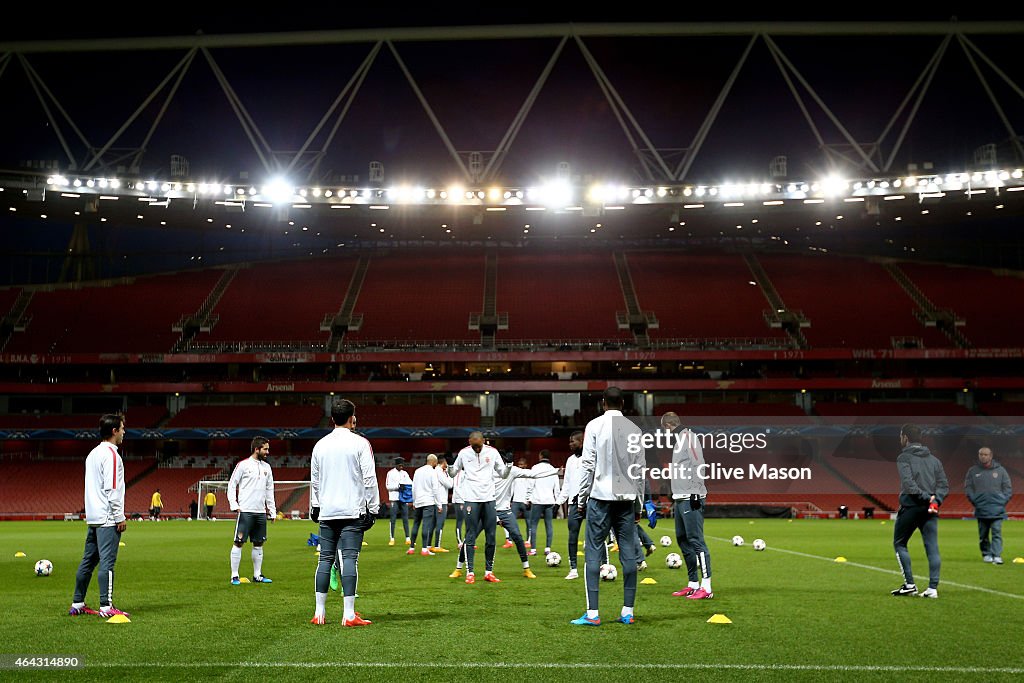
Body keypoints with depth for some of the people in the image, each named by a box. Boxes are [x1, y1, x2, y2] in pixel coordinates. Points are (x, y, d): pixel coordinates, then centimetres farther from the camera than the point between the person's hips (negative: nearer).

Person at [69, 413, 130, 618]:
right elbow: (112, 488, -18)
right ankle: (106, 607, -9)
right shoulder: (111, 454, -12)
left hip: (93, 517, 9)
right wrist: (120, 517, -15)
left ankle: (77, 604, 19)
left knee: (88, 561, 13)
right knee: (107, 562, -9)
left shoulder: (93, 453, 17)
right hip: (108, 518, -9)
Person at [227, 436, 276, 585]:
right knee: (239, 542, -4)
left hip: (261, 512, 6)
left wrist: (272, 510, 14)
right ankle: (234, 576, 2)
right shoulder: (243, 465, -3)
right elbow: (231, 485, -2)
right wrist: (234, 505, -12)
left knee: (259, 543, 10)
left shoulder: (266, 467, 13)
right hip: (245, 511, -6)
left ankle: (257, 575, 18)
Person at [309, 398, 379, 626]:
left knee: (325, 559, 9)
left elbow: (314, 480, 17)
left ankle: (319, 613, 10)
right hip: (352, 512, -4)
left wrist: (315, 507, 27)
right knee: (349, 558, -5)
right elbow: (369, 479, -7)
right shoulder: (360, 443, -4)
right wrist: (373, 508, -1)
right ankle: (349, 614, -8)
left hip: (327, 513, 4)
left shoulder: (320, 445, 10)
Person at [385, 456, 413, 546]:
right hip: (394, 499, -4)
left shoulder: (405, 473, 12)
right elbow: (388, 486, -9)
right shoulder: (391, 473, -2)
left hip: (404, 498, 4)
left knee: (405, 518, 6)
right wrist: (398, 486, -19)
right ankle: (392, 539, 3)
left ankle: (408, 539, 8)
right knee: (393, 519, -2)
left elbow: (410, 483, 6)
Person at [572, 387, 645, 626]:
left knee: (593, 553, -1)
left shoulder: (595, 426, -2)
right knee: (629, 554, 6)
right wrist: (639, 502, 17)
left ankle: (592, 613, -5)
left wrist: (582, 497, 3)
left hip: (601, 497, -3)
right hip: (627, 498, 3)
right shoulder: (634, 429, 8)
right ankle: (627, 612, 9)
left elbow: (588, 464, -5)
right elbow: (640, 469, 10)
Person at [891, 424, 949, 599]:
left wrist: (925, 497, -17)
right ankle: (932, 588, -1)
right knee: (932, 547, 4)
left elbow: (908, 483, -17)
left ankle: (909, 585, 3)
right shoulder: (933, 459, 17)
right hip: (930, 509, 5)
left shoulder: (904, 457, -2)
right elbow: (944, 484, 8)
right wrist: (936, 499, -4)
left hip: (910, 507, -5)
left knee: (899, 544, 8)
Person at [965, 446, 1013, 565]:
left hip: (997, 509, -1)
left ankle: (997, 555, -8)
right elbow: (967, 488, 7)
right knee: (983, 534, 8)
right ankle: (986, 554, 20)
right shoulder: (973, 471, 5)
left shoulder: (1000, 470, 4)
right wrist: (974, 501, -4)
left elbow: (1008, 488, 8)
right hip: (981, 509, 1)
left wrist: (1003, 501, -3)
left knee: (997, 532, -8)